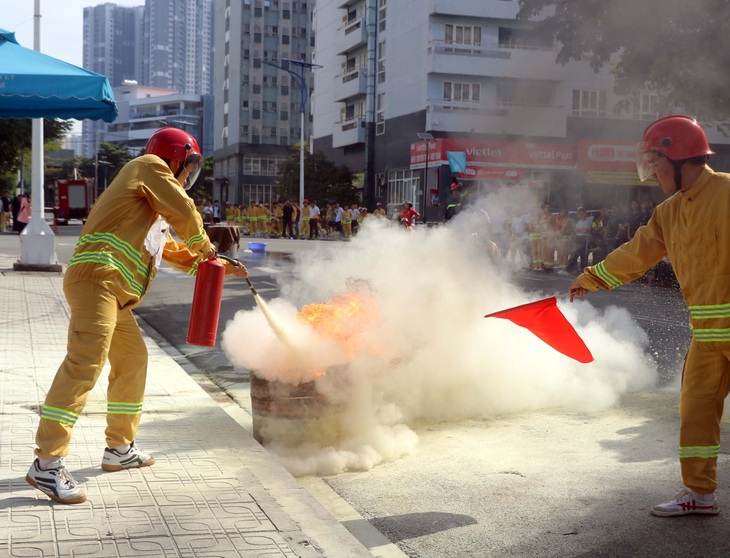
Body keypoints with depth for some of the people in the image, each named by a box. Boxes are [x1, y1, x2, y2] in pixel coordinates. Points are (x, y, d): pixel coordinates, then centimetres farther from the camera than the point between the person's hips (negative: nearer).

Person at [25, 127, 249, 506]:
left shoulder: (156, 214, 33)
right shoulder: (149, 167, 5)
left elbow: (175, 252, 40)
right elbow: (185, 212, -4)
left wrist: (221, 268, 40)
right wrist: (204, 245, 14)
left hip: (115, 293, 11)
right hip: (97, 276, -11)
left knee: (132, 359, 19)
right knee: (85, 361, -20)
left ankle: (119, 448, 29)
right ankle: (46, 465, -25)